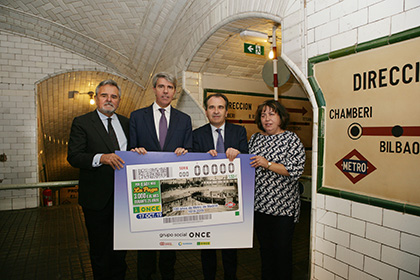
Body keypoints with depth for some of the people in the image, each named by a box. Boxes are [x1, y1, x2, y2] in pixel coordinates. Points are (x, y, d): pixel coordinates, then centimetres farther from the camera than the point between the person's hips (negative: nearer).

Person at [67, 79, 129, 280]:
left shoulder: (125, 122, 10)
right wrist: (101, 158, -27)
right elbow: (73, 156, -13)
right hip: (97, 197, -4)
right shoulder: (82, 122, -3)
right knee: (100, 248, 11)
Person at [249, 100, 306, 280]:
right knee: (265, 247, 18)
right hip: (259, 204, 5)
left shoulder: (291, 139, -5)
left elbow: (296, 170, -15)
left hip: (283, 206, -4)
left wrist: (268, 164, -21)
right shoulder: (255, 138, 9)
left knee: (282, 249, 8)